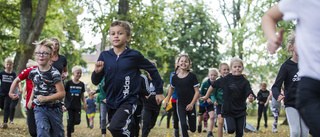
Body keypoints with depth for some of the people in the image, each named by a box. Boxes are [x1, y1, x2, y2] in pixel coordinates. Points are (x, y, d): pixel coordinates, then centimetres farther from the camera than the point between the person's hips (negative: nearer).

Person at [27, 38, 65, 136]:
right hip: (39, 109, 2)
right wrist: (31, 100, 12)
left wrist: (46, 98, -23)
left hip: (54, 109, -2)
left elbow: (62, 93, -14)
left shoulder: (54, 73, -13)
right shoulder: (33, 72, 3)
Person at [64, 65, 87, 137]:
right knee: (70, 121, -4)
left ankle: (72, 125, 29)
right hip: (69, 105, -3)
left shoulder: (81, 84, 6)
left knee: (77, 121, -5)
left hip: (78, 106, 3)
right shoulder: (68, 83, -4)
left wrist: (84, 104, 6)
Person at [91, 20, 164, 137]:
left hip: (128, 101, -5)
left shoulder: (134, 55, -8)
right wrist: (97, 72, -19)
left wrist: (159, 92, 10)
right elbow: (95, 82, 3)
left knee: (115, 127, -28)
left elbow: (153, 70, 5)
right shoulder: (104, 56, 0)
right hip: (111, 102, 5)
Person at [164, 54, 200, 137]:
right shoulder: (175, 77, 0)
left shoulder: (192, 76, -8)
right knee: (183, 125, -16)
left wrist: (192, 104, -19)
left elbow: (197, 92, -8)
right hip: (180, 104, 1)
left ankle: (188, 125, 42)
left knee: (193, 129, 7)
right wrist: (167, 100, 15)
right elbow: (171, 89, 20)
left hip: (190, 105, -1)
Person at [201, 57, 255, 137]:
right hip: (228, 110, -1)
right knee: (231, 130, -15)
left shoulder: (245, 82, -6)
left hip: (241, 111, 1)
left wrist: (251, 98, -38)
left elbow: (250, 94, -14)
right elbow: (213, 85, 5)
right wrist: (206, 97, 12)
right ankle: (228, 124, 19)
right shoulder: (226, 79, -7)